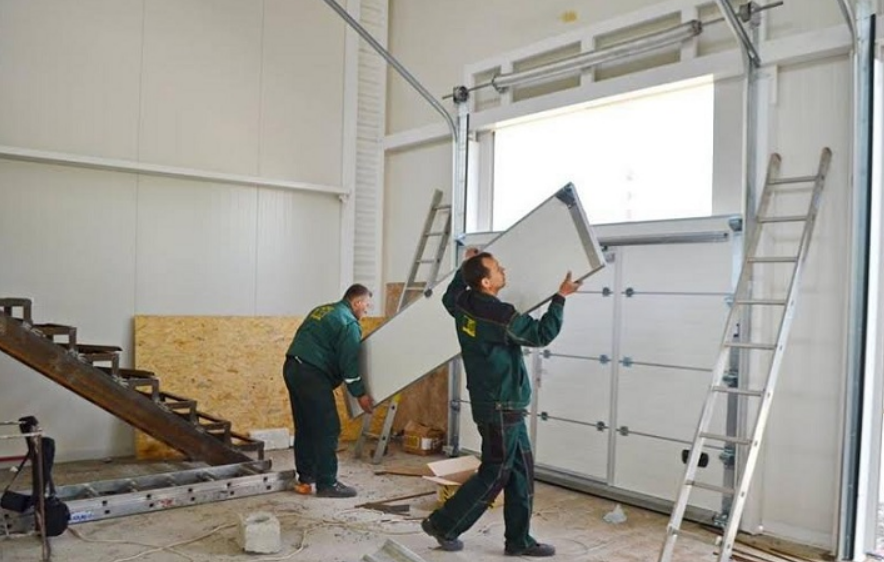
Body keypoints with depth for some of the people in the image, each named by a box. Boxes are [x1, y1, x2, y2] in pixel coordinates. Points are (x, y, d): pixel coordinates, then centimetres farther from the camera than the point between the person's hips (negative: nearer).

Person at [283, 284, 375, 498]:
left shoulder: (322, 310, 22)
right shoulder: (349, 323, -7)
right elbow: (349, 363, -11)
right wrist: (360, 394, -4)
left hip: (293, 368, 10)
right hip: (311, 373, -10)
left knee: (305, 426, 16)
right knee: (327, 429, -3)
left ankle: (306, 478, 23)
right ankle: (327, 484, 0)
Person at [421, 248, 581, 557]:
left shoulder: (464, 303, 2)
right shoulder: (501, 315, -23)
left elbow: (448, 297, 27)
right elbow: (542, 334, -13)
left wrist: (465, 266, 33)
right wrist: (560, 297, -6)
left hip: (504, 406, 9)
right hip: (500, 407, -9)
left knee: (521, 472, 13)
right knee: (494, 474, 3)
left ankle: (519, 541, 21)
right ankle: (443, 524, 15)